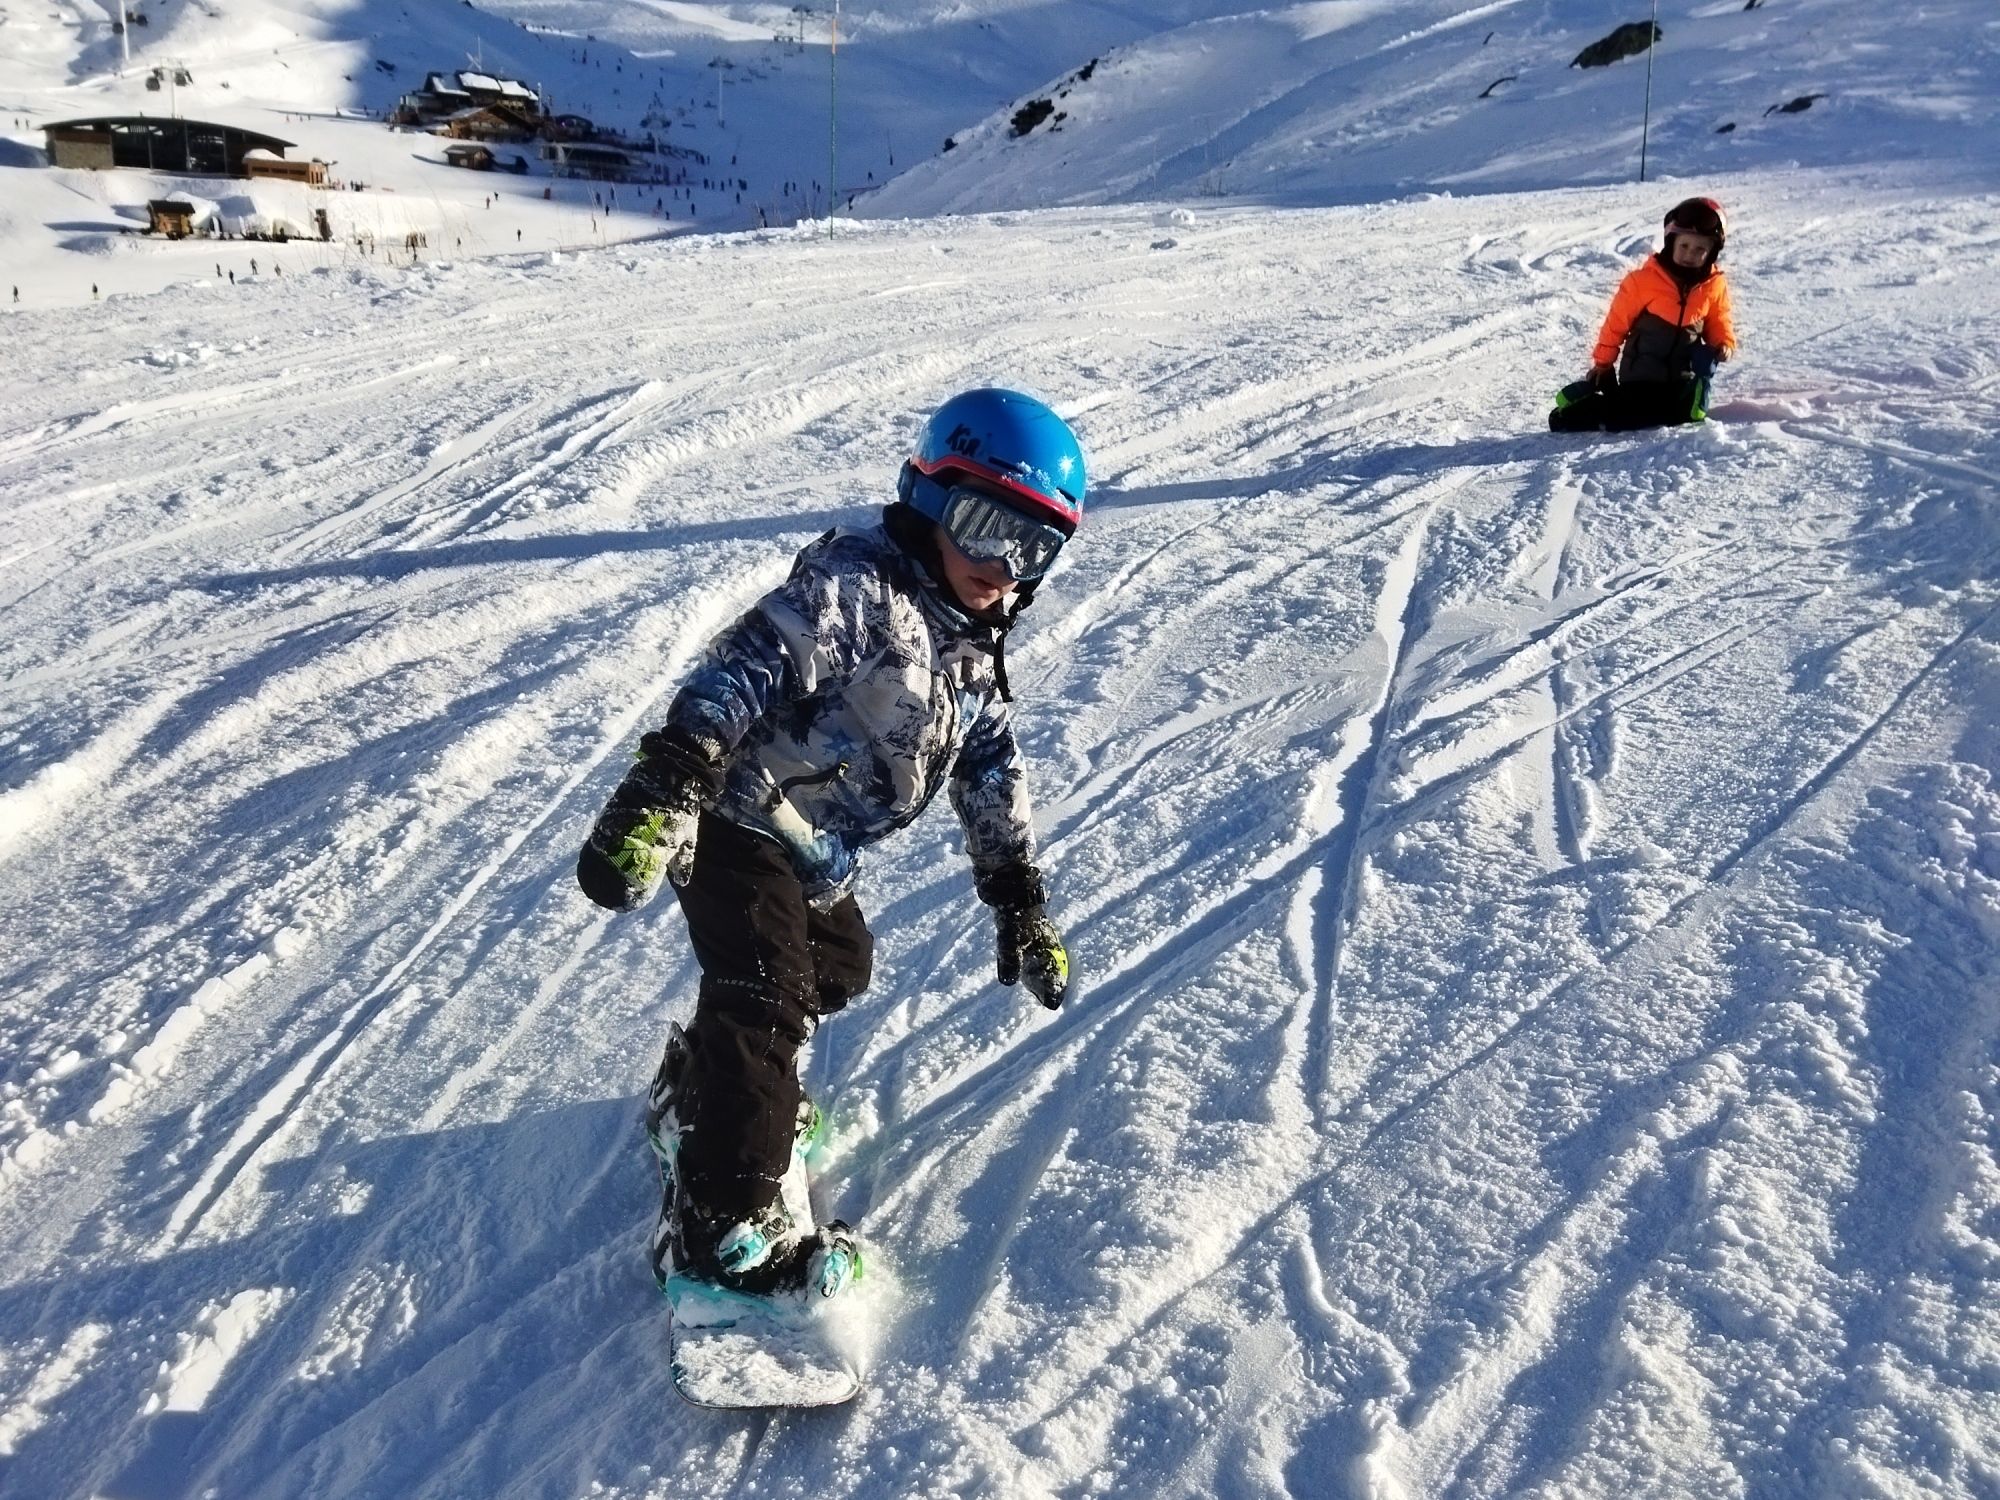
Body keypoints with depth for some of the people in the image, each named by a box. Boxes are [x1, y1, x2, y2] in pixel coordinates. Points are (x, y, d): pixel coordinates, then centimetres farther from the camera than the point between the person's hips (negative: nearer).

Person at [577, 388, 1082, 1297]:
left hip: (811, 859, 10)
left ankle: (695, 1095, 43)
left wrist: (1019, 901, 13)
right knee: (768, 1002, -14)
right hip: (734, 824, -10)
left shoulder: (974, 651, 9)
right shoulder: (857, 584, -19)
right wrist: (665, 787, -42)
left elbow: (991, 773, 15)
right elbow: (747, 668, -30)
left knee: (838, 966, 23)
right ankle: (718, 1228, -4)